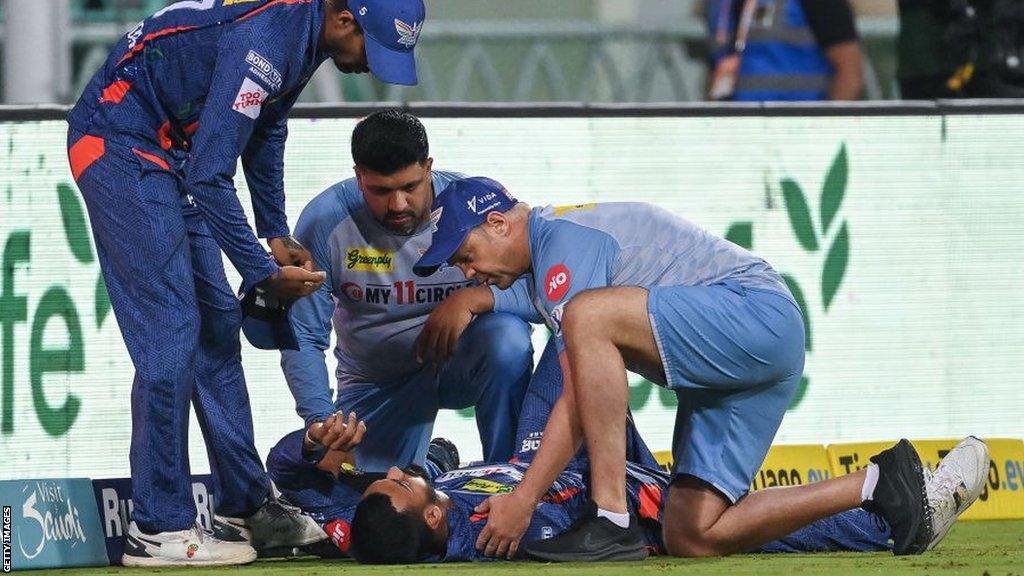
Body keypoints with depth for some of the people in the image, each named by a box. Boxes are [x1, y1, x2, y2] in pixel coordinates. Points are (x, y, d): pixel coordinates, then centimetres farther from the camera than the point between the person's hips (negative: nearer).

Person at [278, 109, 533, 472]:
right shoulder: (325, 221, -18)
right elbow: (303, 337, -15)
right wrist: (320, 418, -31)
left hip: (459, 360, -2)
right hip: (377, 384, 2)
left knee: (508, 338, -34)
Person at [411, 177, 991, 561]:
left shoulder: (562, 241, -10)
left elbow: (580, 400, -18)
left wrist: (525, 499, -20)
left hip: (758, 311, -10)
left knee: (590, 317, -29)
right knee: (693, 538, -1)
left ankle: (614, 523, -31)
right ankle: (881, 485, 8)